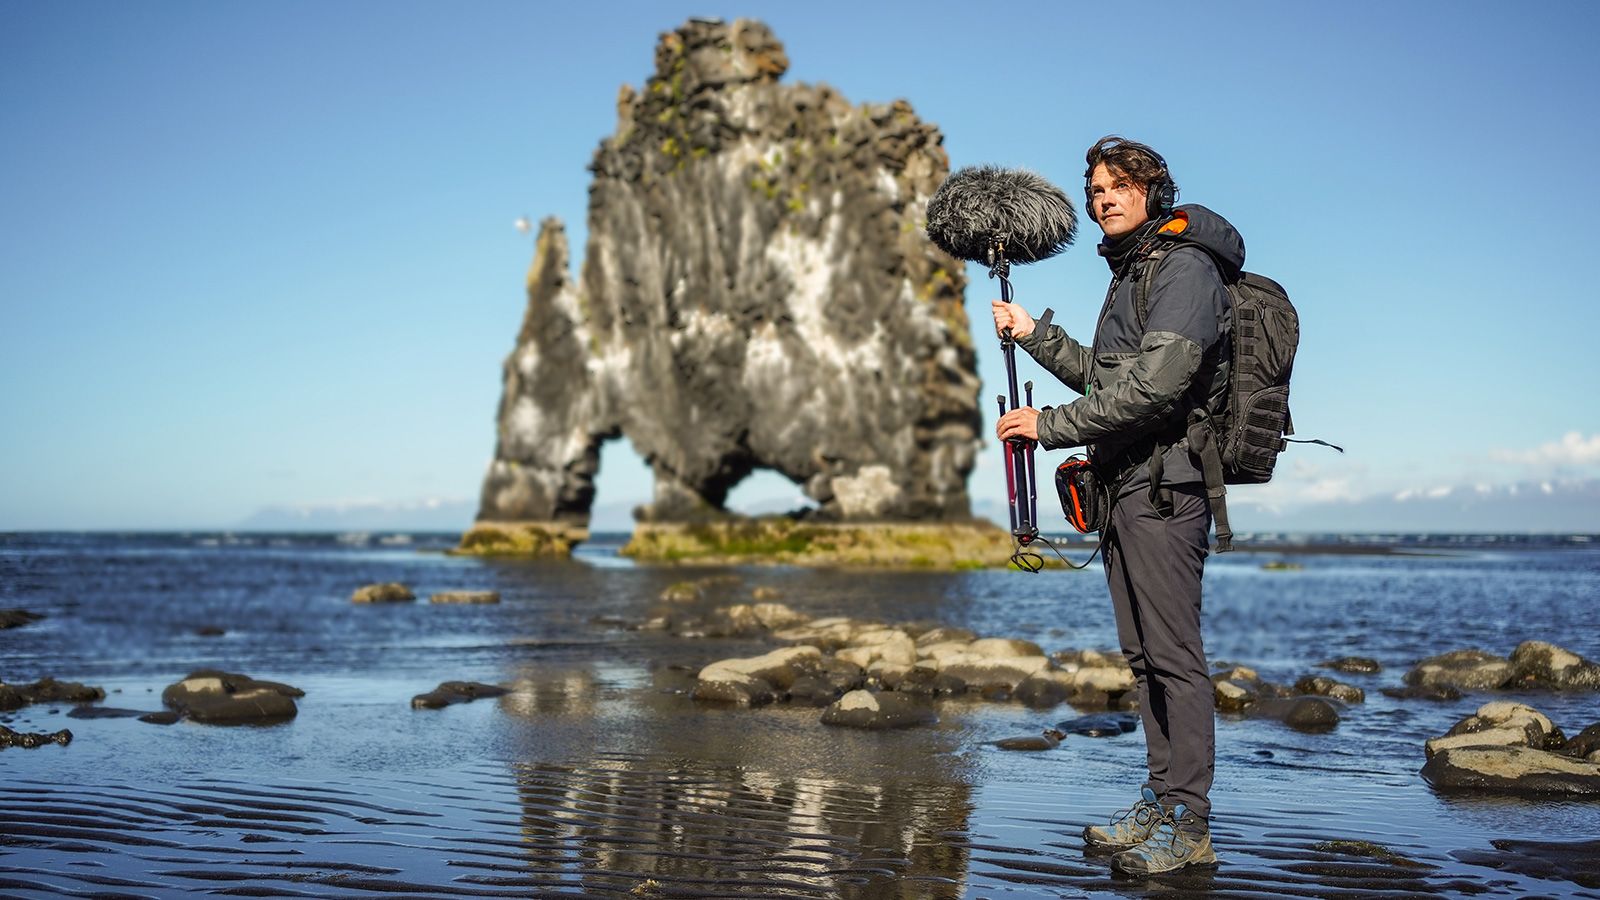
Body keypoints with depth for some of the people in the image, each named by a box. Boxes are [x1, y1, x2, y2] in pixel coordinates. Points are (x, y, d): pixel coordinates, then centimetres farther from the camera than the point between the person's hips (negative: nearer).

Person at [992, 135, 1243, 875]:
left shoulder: (1185, 268, -9)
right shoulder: (1130, 274, 21)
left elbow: (1154, 386, -21)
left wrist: (1051, 426, -16)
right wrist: (1032, 334, 22)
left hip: (1165, 483, -10)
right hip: (1125, 482, 10)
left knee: (1173, 653, -9)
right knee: (1143, 652, 11)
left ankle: (1188, 824, -5)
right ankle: (1160, 801, 19)